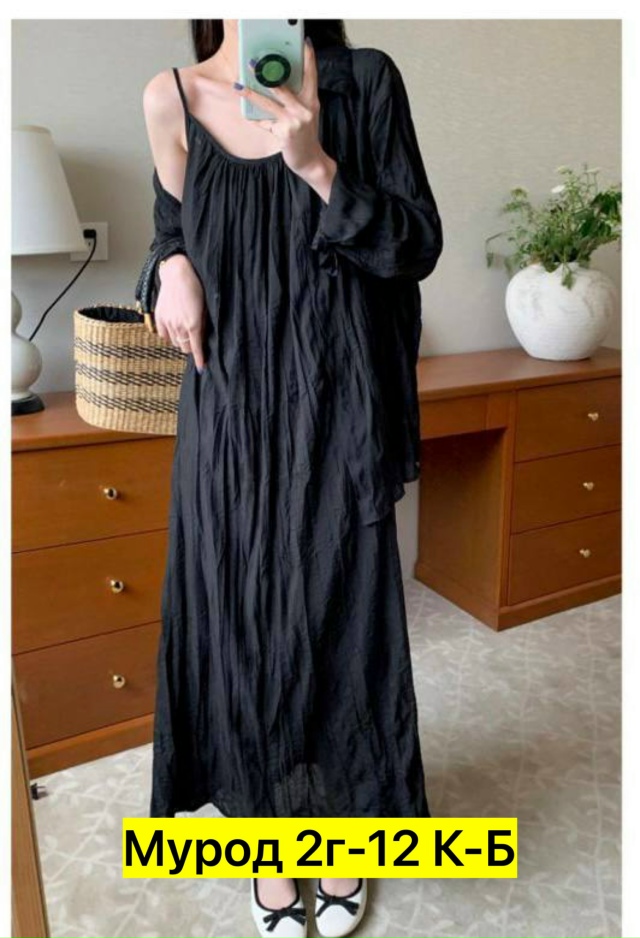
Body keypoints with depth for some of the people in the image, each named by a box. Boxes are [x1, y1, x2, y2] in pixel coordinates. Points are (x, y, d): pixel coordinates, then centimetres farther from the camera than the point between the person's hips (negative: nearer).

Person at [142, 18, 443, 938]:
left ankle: (343, 828, 35)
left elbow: (418, 246, -3)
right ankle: (269, 832, 34)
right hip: (229, 405, 2)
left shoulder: (364, 79, -1)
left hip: (335, 403, -1)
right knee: (237, 611, 8)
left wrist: (317, 164, -16)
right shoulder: (171, 97, 5)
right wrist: (175, 269, -2)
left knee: (337, 611, 7)